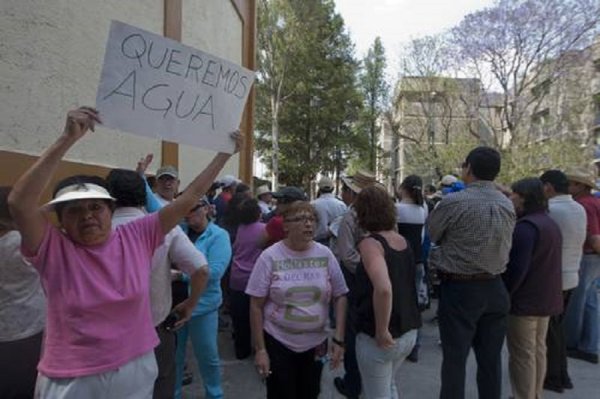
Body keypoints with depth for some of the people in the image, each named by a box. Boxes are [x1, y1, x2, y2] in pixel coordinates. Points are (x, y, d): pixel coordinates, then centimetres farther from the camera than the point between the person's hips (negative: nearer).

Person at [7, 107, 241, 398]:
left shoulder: (137, 236, -7)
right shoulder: (53, 249, -11)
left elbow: (188, 199, -6)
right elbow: (19, 202, -27)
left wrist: (224, 155, -5)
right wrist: (68, 139, -32)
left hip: (136, 371, 3)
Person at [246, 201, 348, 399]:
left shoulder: (325, 254, -5)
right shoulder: (270, 257, -12)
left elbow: (340, 296, 0)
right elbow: (256, 306, -8)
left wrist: (339, 339, -4)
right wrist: (260, 349, -8)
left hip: (316, 342, 3)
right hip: (278, 342, -2)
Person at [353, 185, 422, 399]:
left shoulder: (370, 244, -20)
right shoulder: (403, 241, 3)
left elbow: (383, 289, -34)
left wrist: (382, 331, -24)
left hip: (380, 338, -7)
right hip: (408, 332, 7)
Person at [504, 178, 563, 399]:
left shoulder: (526, 225, -21)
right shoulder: (550, 223, 12)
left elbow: (517, 268, -25)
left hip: (525, 300, -10)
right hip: (545, 298, 10)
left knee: (522, 356, 1)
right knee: (538, 351, 19)